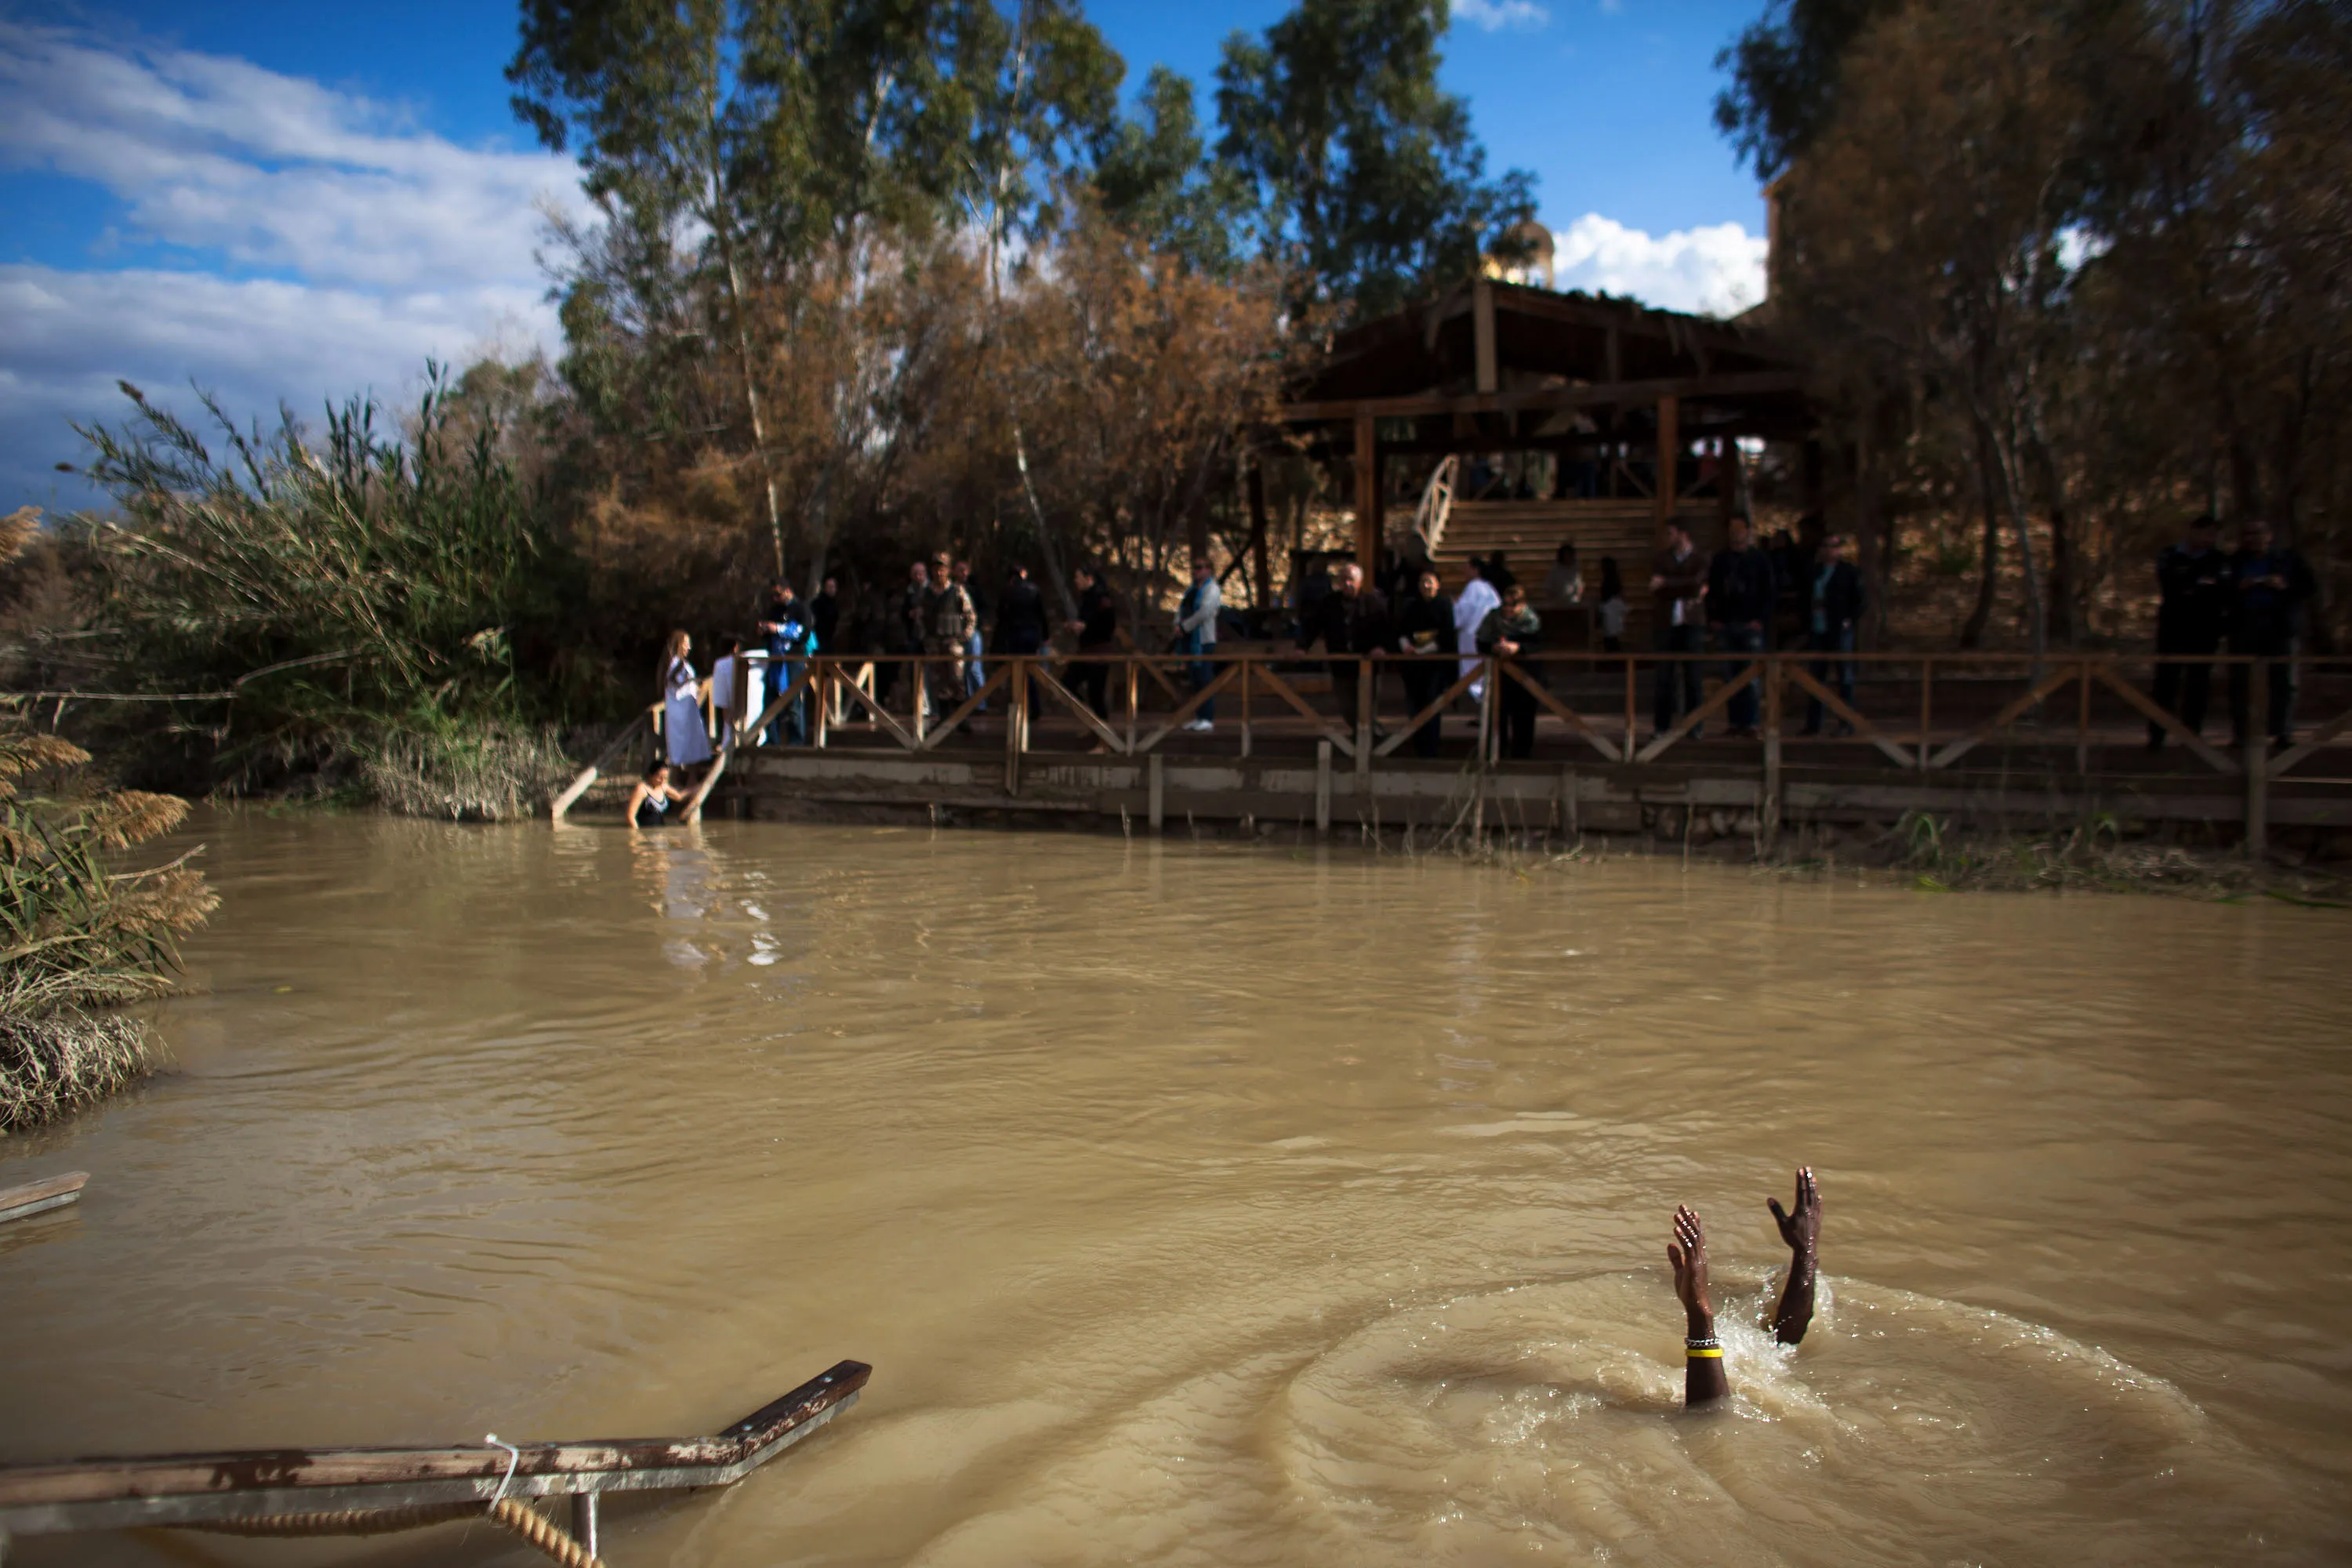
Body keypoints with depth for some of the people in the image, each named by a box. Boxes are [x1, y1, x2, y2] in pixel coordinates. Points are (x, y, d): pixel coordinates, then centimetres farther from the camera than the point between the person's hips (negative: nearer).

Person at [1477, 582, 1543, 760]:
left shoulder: (1532, 620, -2)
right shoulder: (1494, 617, 1)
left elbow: (1539, 644, -16)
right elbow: (1481, 644, -7)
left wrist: (1518, 647, -33)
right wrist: (1494, 647, -28)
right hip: (1498, 674, 1)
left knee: (1523, 717, 0)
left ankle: (1522, 755, 12)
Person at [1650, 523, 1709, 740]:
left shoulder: (1701, 557, 5)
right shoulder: (1662, 558, 14)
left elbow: (1696, 583, -11)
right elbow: (1655, 590, 1)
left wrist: (1666, 583, -6)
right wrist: (1688, 590, -8)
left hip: (1692, 624, -2)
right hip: (1668, 623, 2)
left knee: (1692, 676, -1)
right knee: (1664, 676, -2)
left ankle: (1694, 726, 4)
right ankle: (1661, 725, 2)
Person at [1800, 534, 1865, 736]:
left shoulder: (1849, 572, -1)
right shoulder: (1814, 572, 14)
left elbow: (1859, 601, -2)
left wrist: (1851, 622, -11)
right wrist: (1807, 627, 10)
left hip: (1840, 632, -5)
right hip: (1818, 632, 5)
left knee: (1844, 677, -2)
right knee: (1816, 677, 8)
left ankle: (1847, 724, 1)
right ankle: (1813, 724, 13)